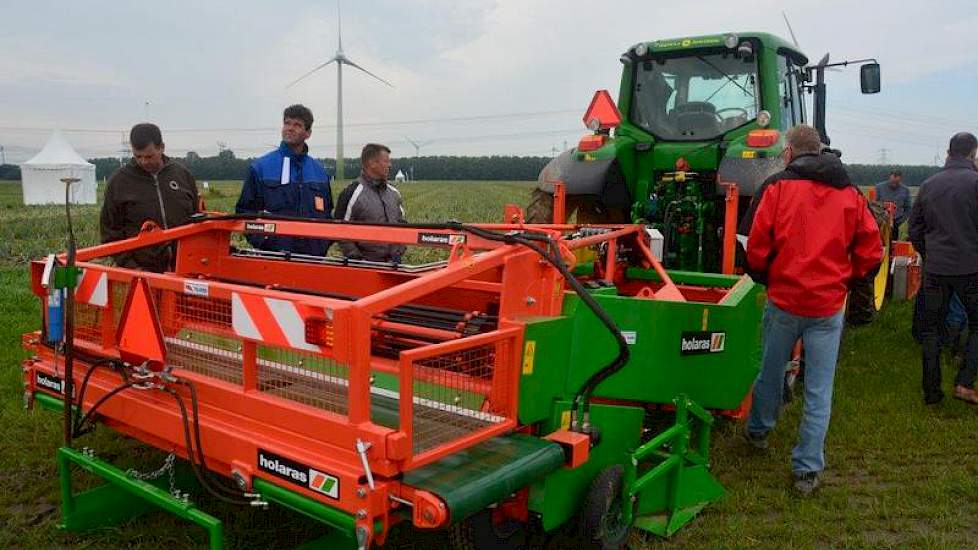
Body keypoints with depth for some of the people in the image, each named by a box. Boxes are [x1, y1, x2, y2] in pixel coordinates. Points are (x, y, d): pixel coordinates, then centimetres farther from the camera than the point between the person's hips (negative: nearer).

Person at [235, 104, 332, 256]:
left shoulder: (319, 171, 12)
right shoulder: (260, 167, 2)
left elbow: (326, 213, 18)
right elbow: (244, 210, 2)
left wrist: (323, 246, 4)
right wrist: (261, 241, -11)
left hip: (313, 255, 3)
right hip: (273, 255, -3)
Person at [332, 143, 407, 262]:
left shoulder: (393, 193, 12)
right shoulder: (352, 193, -8)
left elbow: (401, 222, 21)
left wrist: (399, 250, 8)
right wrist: (356, 258, -13)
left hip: (394, 262, 6)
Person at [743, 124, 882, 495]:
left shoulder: (779, 187, -5)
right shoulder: (850, 194, 5)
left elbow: (756, 248, -9)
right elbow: (871, 252, 4)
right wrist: (844, 280, 17)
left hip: (784, 301, -1)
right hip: (829, 307, 2)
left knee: (771, 373, 19)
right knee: (819, 391, 7)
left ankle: (758, 431, 40)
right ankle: (808, 469, 12)